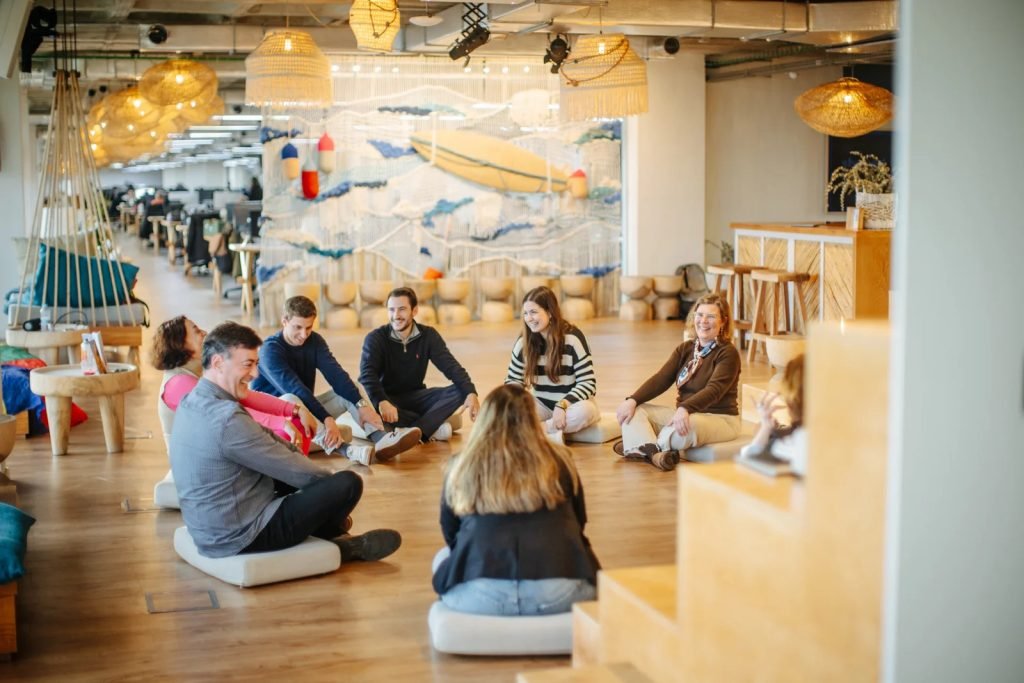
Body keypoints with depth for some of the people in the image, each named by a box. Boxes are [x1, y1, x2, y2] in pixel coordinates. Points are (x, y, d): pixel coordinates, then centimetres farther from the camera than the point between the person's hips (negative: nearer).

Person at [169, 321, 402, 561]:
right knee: (348, 483, -7)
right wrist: (330, 480, 1)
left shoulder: (192, 402, 3)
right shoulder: (227, 419, -27)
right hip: (241, 538, -10)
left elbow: (261, 435, 11)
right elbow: (295, 470, -17)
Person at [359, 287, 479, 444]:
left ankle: (415, 431, -37)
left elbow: (451, 367, -13)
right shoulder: (375, 338, -12)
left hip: (415, 397, 3)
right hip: (387, 399, -3)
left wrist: (471, 393, -33)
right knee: (371, 404, -39)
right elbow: (367, 375, -27)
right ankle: (433, 427, -28)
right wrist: (381, 402, -48)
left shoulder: (428, 335, -3)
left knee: (460, 391, -21)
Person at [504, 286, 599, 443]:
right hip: (543, 405, 3)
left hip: (573, 404, -3)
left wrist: (562, 405, -30)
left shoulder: (572, 338, -16)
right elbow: (513, 380, 5)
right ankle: (552, 434, -30)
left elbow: (588, 382, -17)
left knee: (585, 411, -39)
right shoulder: (523, 342, -4)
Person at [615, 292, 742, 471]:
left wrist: (685, 409, -43)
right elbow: (661, 379, -1)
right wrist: (632, 400, -17)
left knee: (688, 426, -41)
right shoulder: (685, 349, 10)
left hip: (719, 419, -7)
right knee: (635, 410, -9)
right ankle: (655, 452, -37)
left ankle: (643, 448, -16)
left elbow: (713, 390, -25)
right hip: (686, 414, 7)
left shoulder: (728, 353, -10)